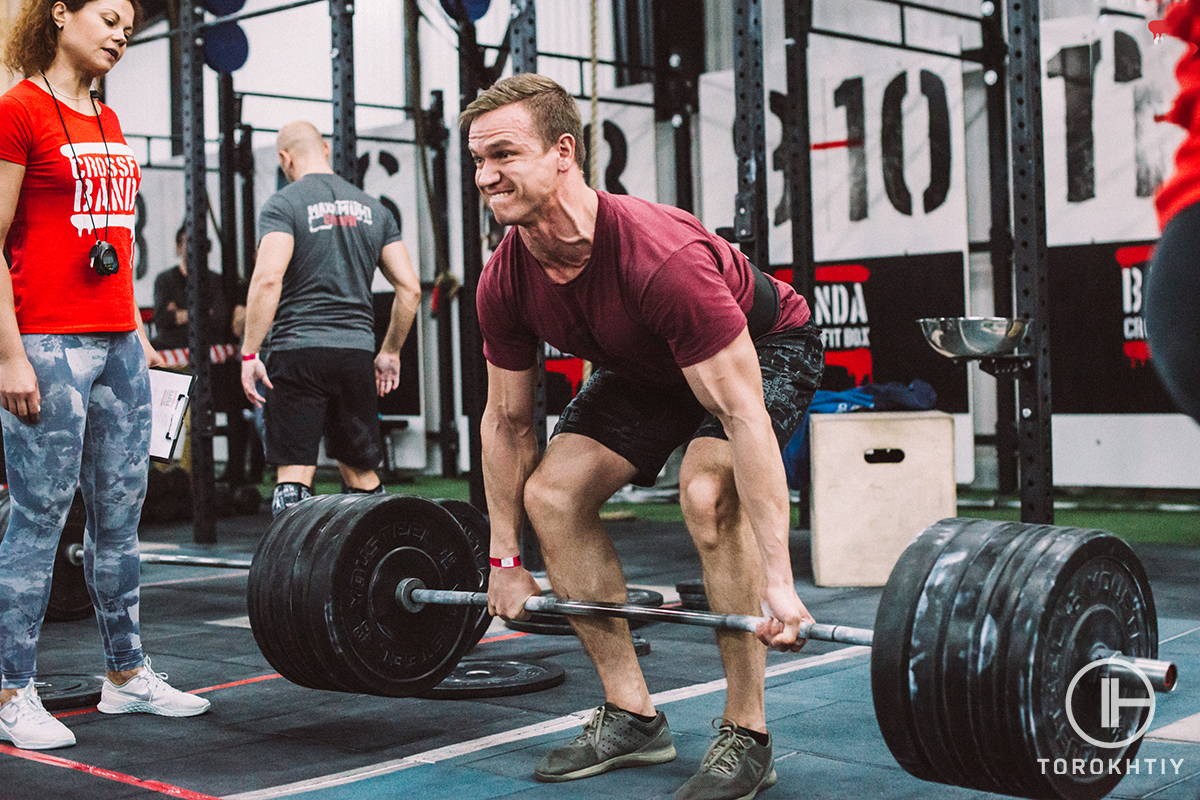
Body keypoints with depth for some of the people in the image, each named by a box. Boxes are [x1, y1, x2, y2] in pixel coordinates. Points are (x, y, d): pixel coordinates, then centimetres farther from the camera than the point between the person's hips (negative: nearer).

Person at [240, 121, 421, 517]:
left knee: (293, 475, -4)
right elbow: (409, 287, 9)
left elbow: (268, 279, -16)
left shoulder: (284, 204, -2)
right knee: (361, 474, 14)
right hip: (356, 352, 4)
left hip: (299, 351, -4)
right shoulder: (372, 208, 13)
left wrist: (249, 353, -12)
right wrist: (391, 352, 19)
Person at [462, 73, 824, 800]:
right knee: (552, 493, -6)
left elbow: (743, 416, -40)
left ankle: (747, 737, -16)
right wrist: (506, 561, -1)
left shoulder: (660, 257, -40)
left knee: (706, 490, -32)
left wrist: (779, 583, -42)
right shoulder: (505, 283, -19)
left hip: (768, 348, -7)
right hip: (648, 366, 7)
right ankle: (632, 717, 5)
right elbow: (508, 420, -4)